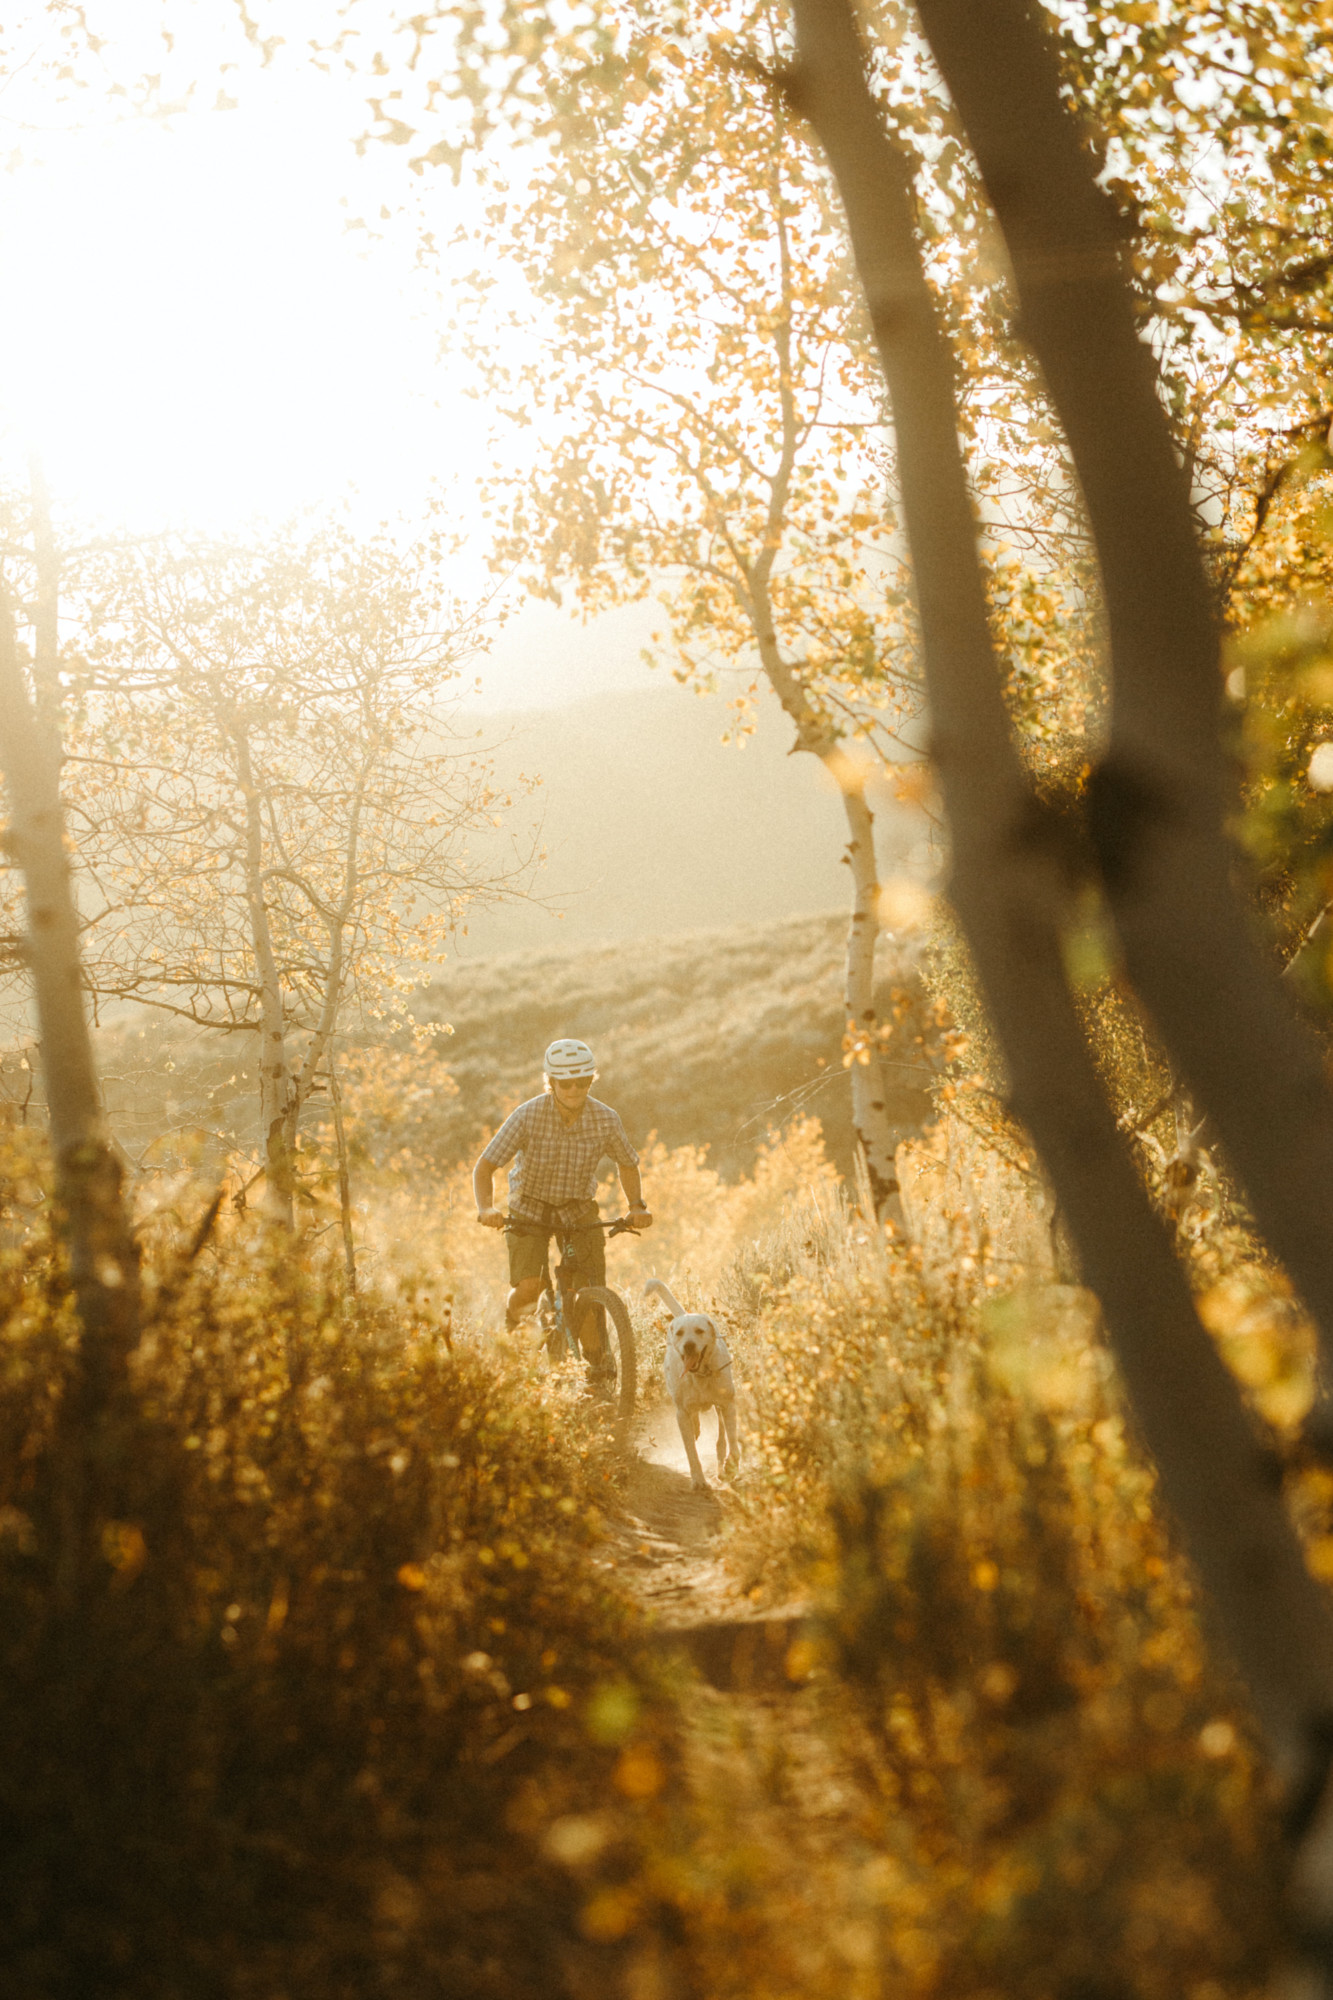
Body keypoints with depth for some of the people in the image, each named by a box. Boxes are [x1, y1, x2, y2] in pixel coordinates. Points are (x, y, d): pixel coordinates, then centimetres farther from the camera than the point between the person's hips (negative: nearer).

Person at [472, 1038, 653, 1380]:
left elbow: (628, 1165, 3)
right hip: (531, 1208, -1)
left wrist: (637, 1205, -10)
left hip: (578, 1210, 1)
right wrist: (486, 1209, -36)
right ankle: (511, 1321, 15)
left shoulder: (606, 1120, -17)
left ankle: (600, 1368, 5)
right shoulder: (528, 1116, -24)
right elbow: (484, 1167, -20)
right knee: (529, 1288, -20)